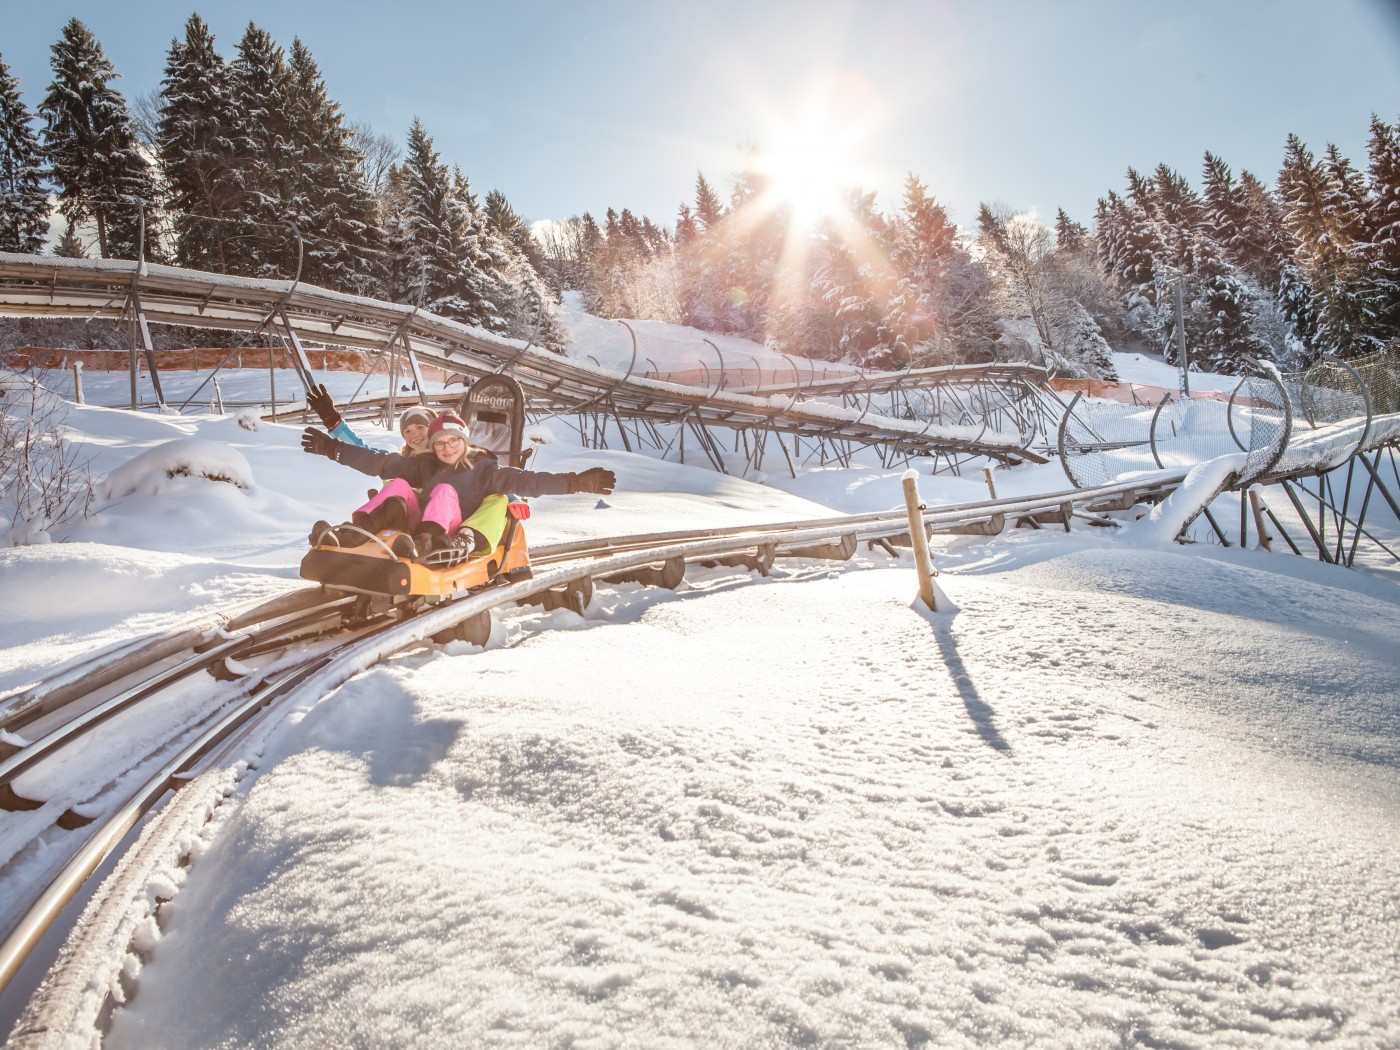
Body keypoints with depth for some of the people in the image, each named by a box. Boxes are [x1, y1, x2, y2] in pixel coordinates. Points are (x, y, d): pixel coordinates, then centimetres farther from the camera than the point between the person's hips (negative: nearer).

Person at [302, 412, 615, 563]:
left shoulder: (483, 469, 12)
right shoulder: (423, 465, 24)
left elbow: (525, 480, 0)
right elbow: (379, 462, 21)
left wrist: (575, 482, -12)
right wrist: (333, 449, 17)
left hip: (454, 534, -4)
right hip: (418, 527, 4)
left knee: (444, 490, -26)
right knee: (398, 485, -12)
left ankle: (426, 543, -58)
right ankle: (356, 531, -40)